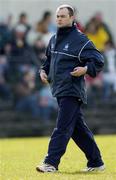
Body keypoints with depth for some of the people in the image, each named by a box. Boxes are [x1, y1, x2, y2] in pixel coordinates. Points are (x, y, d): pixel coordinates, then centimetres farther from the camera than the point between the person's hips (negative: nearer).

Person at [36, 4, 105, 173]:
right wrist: (44, 71, 13)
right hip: (59, 90, 8)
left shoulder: (80, 39, -9)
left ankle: (51, 163, -15)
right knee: (78, 128, 12)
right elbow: (49, 59, 31)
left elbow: (98, 61, -9)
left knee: (62, 127, -12)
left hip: (72, 91, -8)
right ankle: (96, 162, 19)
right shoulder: (54, 39, 15)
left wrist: (86, 69, -25)